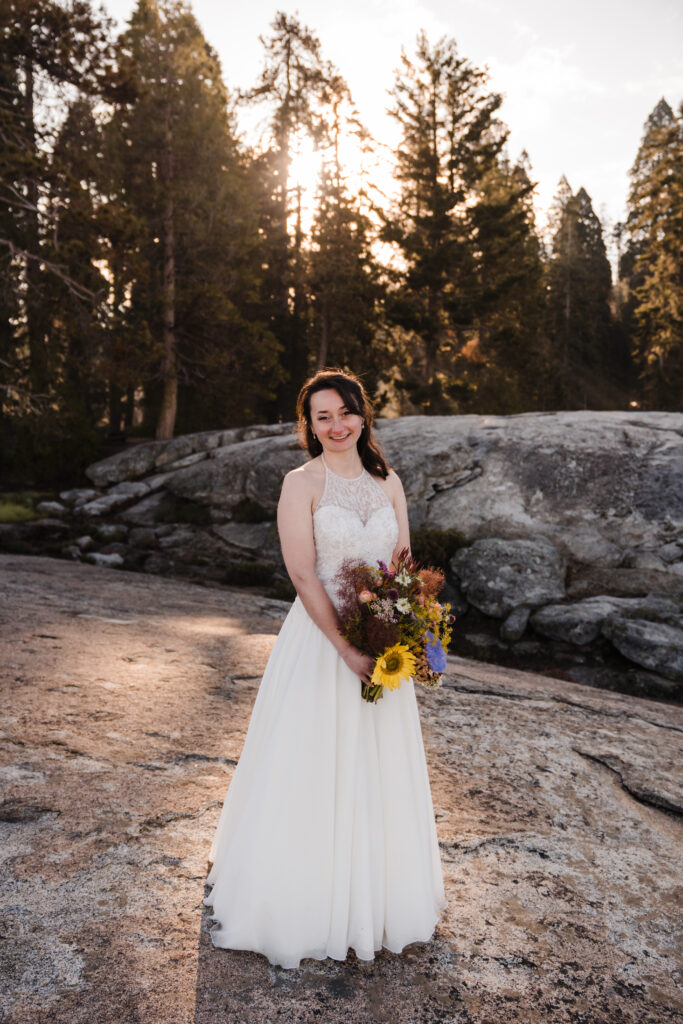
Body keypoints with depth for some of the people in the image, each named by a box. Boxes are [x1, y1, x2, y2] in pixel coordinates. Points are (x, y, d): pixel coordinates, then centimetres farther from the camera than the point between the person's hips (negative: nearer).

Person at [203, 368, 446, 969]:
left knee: (380, 774, 16)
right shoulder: (301, 484, -7)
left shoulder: (388, 481, 7)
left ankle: (379, 902, 38)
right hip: (321, 640, -4)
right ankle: (303, 905, 28)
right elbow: (303, 576, -14)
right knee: (310, 773, 6)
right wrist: (348, 649, -19)